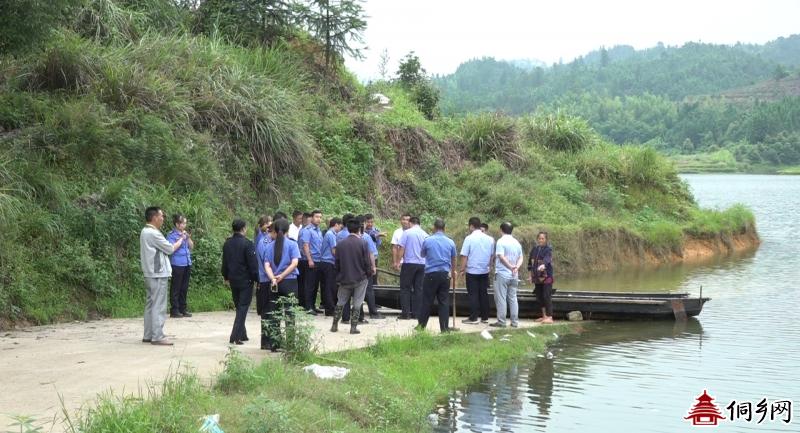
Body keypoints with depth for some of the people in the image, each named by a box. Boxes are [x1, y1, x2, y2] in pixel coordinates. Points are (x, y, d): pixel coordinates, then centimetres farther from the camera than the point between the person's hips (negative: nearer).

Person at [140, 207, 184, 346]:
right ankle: (157, 337, -7)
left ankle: (148, 335, 16)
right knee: (159, 306, -8)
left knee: (151, 304, 13)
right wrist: (181, 240, 5)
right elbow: (170, 249, -11)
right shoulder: (153, 234, -18)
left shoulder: (145, 232, 13)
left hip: (150, 274, 10)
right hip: (158, 274, -10)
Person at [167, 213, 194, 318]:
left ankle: (183, 309, 18)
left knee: (184, 288, 11)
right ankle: (174, 310, 2)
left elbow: (191, 247, 15)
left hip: (187, 263, 7)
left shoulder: (185, 233, 13)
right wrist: (181, 238, -15)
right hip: (177, 264, -7)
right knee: (176, 288, -2)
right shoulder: (172, 235, -7)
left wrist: (188, 238, -1)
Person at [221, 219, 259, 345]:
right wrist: (257, 278, -6)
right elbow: (253, 263, -15)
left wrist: (226, 277, 26)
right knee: (243, 308, -4)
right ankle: (236, 336, -12)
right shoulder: (246, 243, -16)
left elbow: (224, 262, 14)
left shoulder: (227, 243, 5)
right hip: (245, 280, -6)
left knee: (239, 307, 17)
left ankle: (242, 334, 23)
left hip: (233, 280, 6)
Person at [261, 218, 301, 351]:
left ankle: (273, 343, 11)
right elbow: (294, 263, -15)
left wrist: (273, 278, -15)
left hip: (274, 284, 3)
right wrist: (282, 276, -13)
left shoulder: (269, 246, 5)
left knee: (273, 314, 9)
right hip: (290, 282, -3)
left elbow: (266, 265, -5)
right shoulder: (292, 244, -4)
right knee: (290, 312, 2)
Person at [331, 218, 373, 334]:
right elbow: (367, 262, -9)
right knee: (357, 304, 5)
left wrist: (338, 276, 16)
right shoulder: (362, 243, -11)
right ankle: (353, 327, 3)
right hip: (360, 278, -3)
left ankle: (334, 325, 18)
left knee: (340, 302, 16)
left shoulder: (340, 244, -1)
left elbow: (337, 263, 5)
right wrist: (369, 274, 7)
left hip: (344, 278, 3)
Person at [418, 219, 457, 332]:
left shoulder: (427, 240, -5)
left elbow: (423, 255, 13)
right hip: (445, 274, 2)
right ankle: (444, 328, 4)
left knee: (427, 301, 4)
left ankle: (421, 325, 11)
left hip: (431, 274, -2)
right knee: (444, 302, 5)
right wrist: (453, 271, 35)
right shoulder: (450, 242, 2)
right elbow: (453, 259, 18)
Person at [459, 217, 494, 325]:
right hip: (485, 271, 5)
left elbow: (464, 256, -12)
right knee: (484, 294, 11)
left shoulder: (469, 238, -12)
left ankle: (473, 318, 1)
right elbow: (492, 255, 10)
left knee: (473, 294, 1)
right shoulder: (489, 239, 3)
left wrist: (462, 269, -3)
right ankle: (485, 317, 14)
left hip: (472, 271, -5)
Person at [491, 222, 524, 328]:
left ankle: (501, 321, -2)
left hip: (502, 274, -6)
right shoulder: (516, 243, 12)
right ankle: (515, 321, 8)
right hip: (514, 275, 6)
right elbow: (520, 258, 8)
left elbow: (501, 257, -19)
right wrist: (516, 267, -6)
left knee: (501, 298, -2)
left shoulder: (501, 241, -10)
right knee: (513, 298, 9)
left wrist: (511, 267, -13)